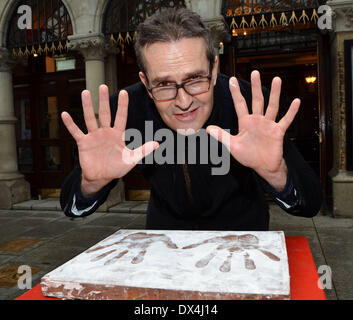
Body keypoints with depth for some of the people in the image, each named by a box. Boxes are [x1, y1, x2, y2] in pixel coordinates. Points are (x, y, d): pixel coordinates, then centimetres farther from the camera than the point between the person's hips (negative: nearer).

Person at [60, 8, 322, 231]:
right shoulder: (126, 110, -23)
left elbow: (311, 205, -22)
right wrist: (93, 182, -39)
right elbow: (72, 207, -16)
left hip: (239, 229, 0)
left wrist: (275, 173, -44)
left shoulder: (251, 104, -25)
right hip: (166, 228, 1)